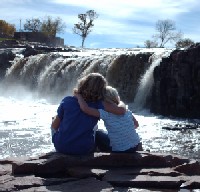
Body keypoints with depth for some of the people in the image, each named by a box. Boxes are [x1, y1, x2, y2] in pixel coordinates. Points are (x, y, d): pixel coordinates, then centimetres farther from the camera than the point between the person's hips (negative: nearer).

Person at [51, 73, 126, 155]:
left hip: (61, 148, 0)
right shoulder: (98, 105, -13)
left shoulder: (67, 101, -9)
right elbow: (122, 110, -20)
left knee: (54, 121, 29)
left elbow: (55, 125, -1)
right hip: (84, 150, 0)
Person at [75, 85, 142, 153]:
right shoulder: (126, 111, -1)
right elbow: (136, 124, 12)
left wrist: (78, 96, -10)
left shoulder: (106, 114, -18)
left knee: (98, 135, 16)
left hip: (120, 152, -5)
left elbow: (85, 109, -25)